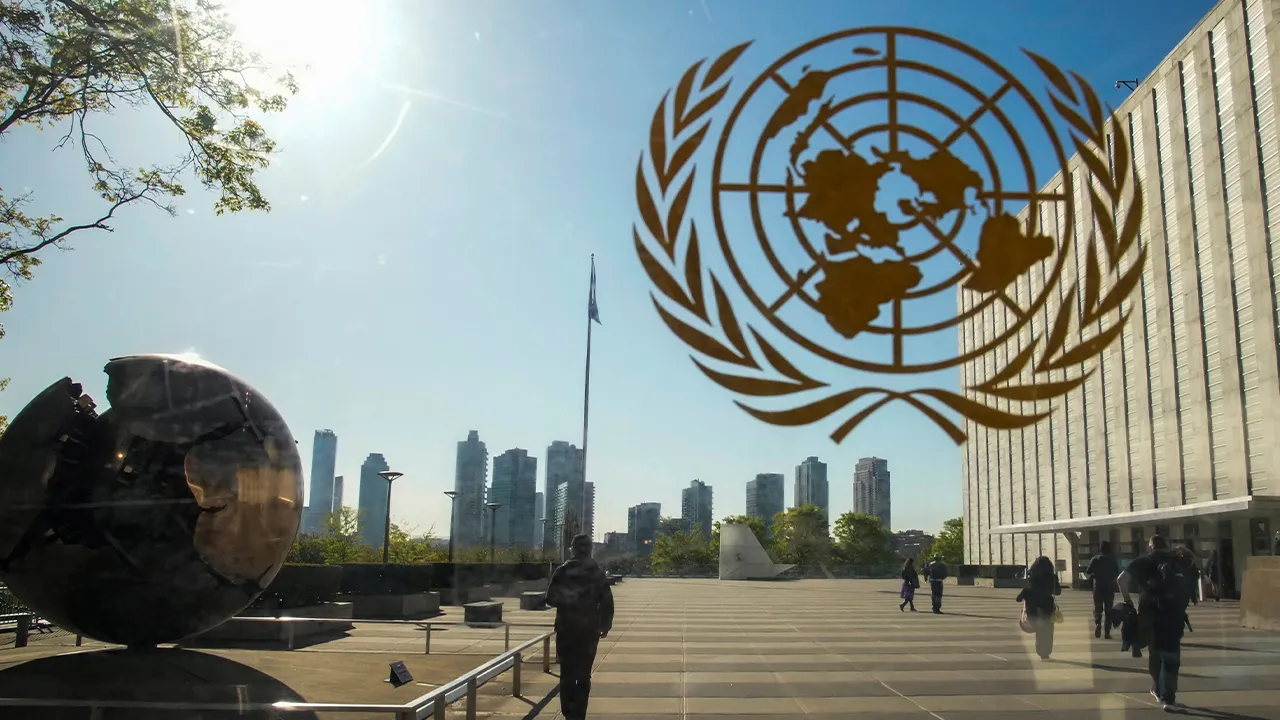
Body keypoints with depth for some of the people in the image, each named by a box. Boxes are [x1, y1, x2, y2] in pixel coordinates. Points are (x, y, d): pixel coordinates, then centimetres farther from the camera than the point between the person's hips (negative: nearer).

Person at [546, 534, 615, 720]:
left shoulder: (561, 572, -3)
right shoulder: (598, 573, -2)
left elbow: (550, 599, 0)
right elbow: (607, 603, -5)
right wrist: (605, 626, 6)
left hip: (565, 630, 0)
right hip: (589, 631, 0)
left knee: (567, 673, 10)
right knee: (584, 675, 8)